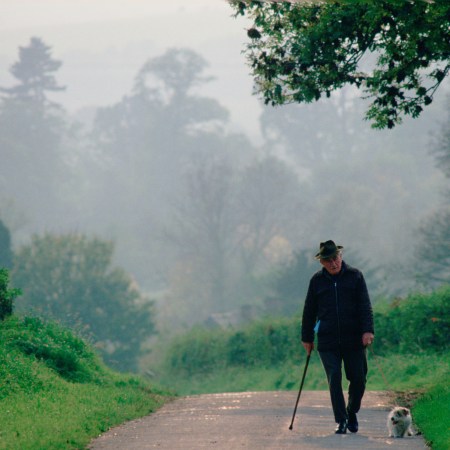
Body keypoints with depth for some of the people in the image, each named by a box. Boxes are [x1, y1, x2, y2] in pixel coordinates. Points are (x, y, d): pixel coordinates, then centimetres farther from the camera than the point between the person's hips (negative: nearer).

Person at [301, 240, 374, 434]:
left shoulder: (354, 276, 4)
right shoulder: (317, 280, 8)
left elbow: (365, 306, 0)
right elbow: (309, 311, 14)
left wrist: (367, 330, -13)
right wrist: (307, 338, 14)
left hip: (354, 340, 0)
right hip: (327, 342, 0)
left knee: (358, 379, 2)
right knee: (334, 380, -7)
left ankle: (352, 412, 26)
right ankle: (341, 421, -1)